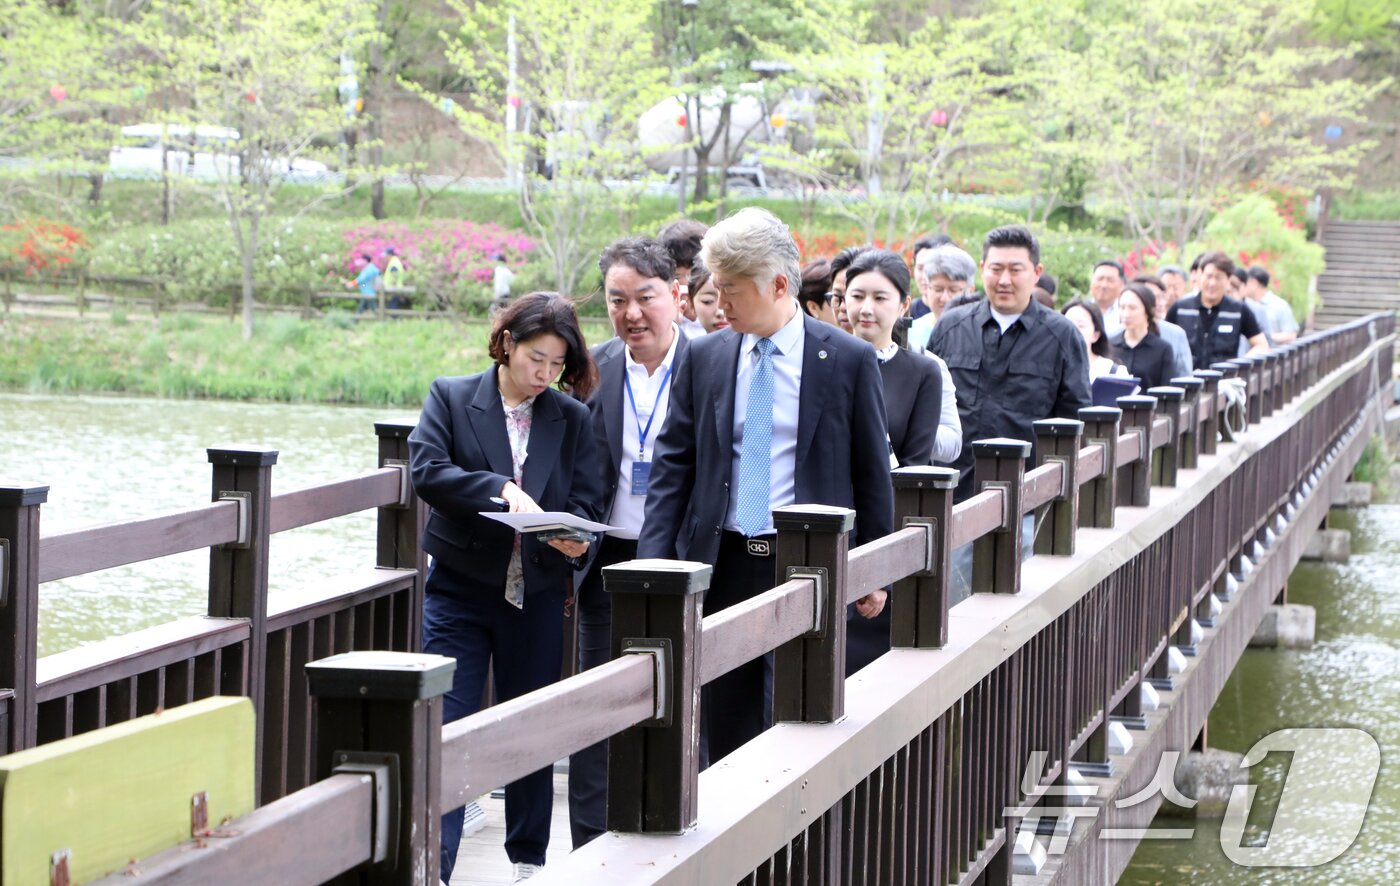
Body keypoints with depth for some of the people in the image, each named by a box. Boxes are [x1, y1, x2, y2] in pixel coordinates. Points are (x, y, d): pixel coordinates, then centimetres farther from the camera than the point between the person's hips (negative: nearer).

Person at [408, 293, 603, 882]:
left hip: (537, 595, 3)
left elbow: (587, 499, 2)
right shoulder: (451, 397, 0)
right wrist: (500, 488, -24)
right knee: (446, 726, -7)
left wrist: (574, 537, -20)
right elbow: (426, 469, -13)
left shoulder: (573, 419, 7)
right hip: (459, 590, -2)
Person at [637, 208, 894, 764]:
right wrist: (655, 559, -3)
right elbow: (674, 463, 7)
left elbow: (872, 472, 3)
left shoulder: (848, 360, -2)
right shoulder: (703, 358, 6)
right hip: (723, 565, 3)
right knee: (725, 726, 8)